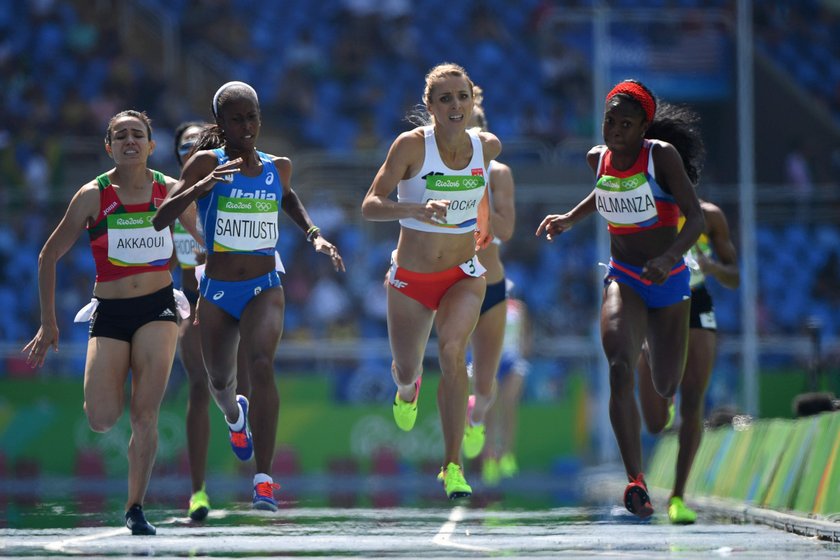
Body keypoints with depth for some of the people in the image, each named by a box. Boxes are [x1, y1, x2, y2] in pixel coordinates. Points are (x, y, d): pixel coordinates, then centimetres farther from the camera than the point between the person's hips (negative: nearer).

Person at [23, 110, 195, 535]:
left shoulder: (172, 192, 0)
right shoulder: (92, 196, -4)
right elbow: (49, 256, 4)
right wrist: (48, 323, 2)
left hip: (158, 308, 0)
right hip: (109, 312, 0)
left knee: (145, 414, -12)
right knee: (101, 421, -9)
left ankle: (135, 507, -3)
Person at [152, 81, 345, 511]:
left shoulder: (278, 167, 2)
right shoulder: (208, 164, -8)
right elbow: (160, 220, -16)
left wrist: (314, 235, 14)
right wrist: (199, 188, -30)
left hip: (264, 288, 0)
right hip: (217, 292, 0)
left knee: (261, 364, -26)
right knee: (219, 381, 17)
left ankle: (264, 478, -28)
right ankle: (235, 415, 59)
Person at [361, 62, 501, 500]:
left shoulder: (488, 146, -6)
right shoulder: (411, 146, -17)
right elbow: (370, 205, -22)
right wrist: (414, 209, -38)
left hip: (463, 275, 0)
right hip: (411, 277, 0)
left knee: (452, 351, -26)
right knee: (406, 369, 14)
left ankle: (453, 466, -21)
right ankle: (407, 391, 56)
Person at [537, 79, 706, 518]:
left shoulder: (662, 156, -17)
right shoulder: (598, 158, -2)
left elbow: (696, 218, -21)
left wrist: (669, 257, -38)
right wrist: (569, 219, 10)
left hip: (669, 282, -2)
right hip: (623, 279, 2)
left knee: (666, 389, 11)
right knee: (619, 369, -26)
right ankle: (635, 480, -27)